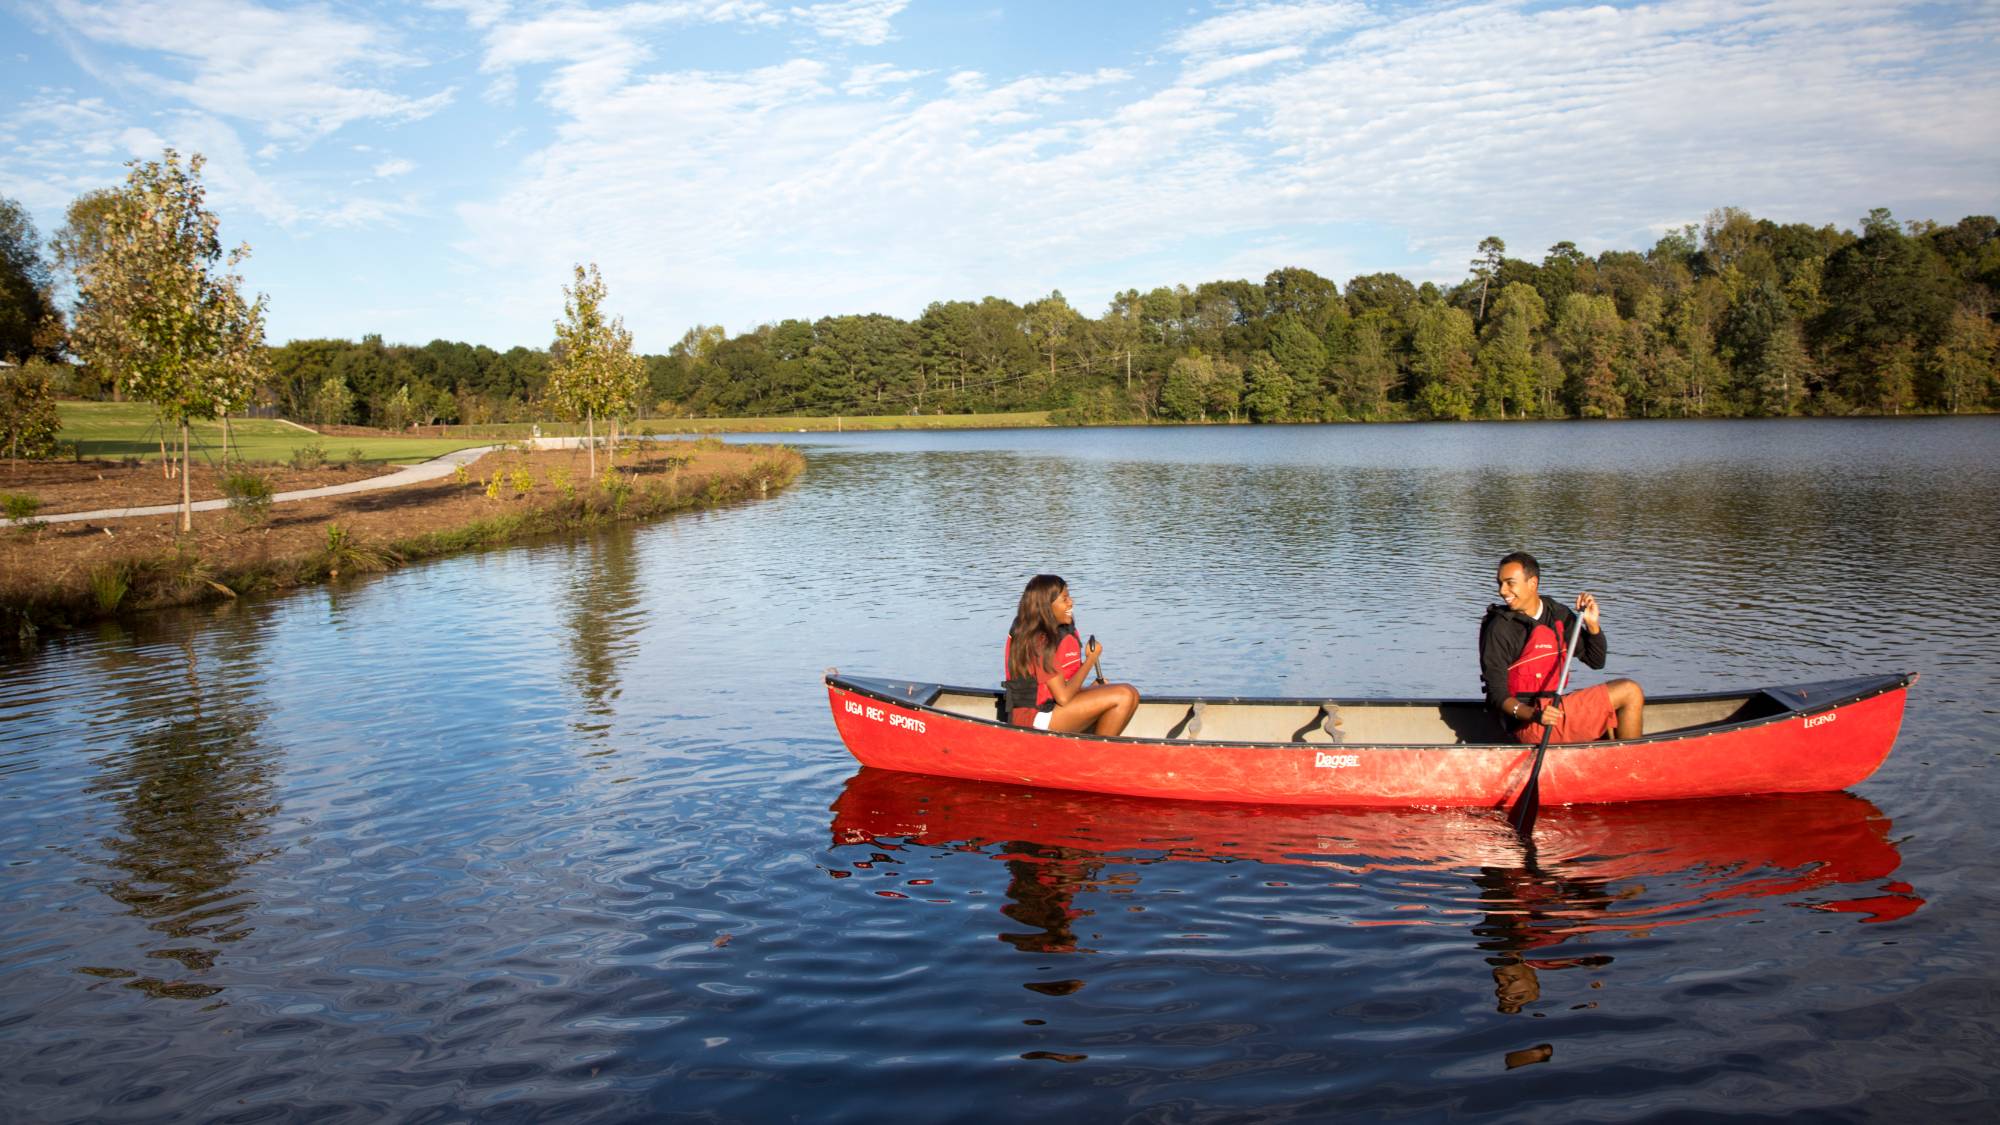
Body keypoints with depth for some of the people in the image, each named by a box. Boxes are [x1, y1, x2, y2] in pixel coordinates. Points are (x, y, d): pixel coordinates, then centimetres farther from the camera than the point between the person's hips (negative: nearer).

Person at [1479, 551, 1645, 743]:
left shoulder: (1557, 614, 8)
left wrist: (1592, 624, -2)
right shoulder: (1499, 630, -13)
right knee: (1629, 692, -5)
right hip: (1528, 724, -7)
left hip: (1553, 708, 7)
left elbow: (1596, 661, 14)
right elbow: (1497, 694, -16)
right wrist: (1534, 714, -33)